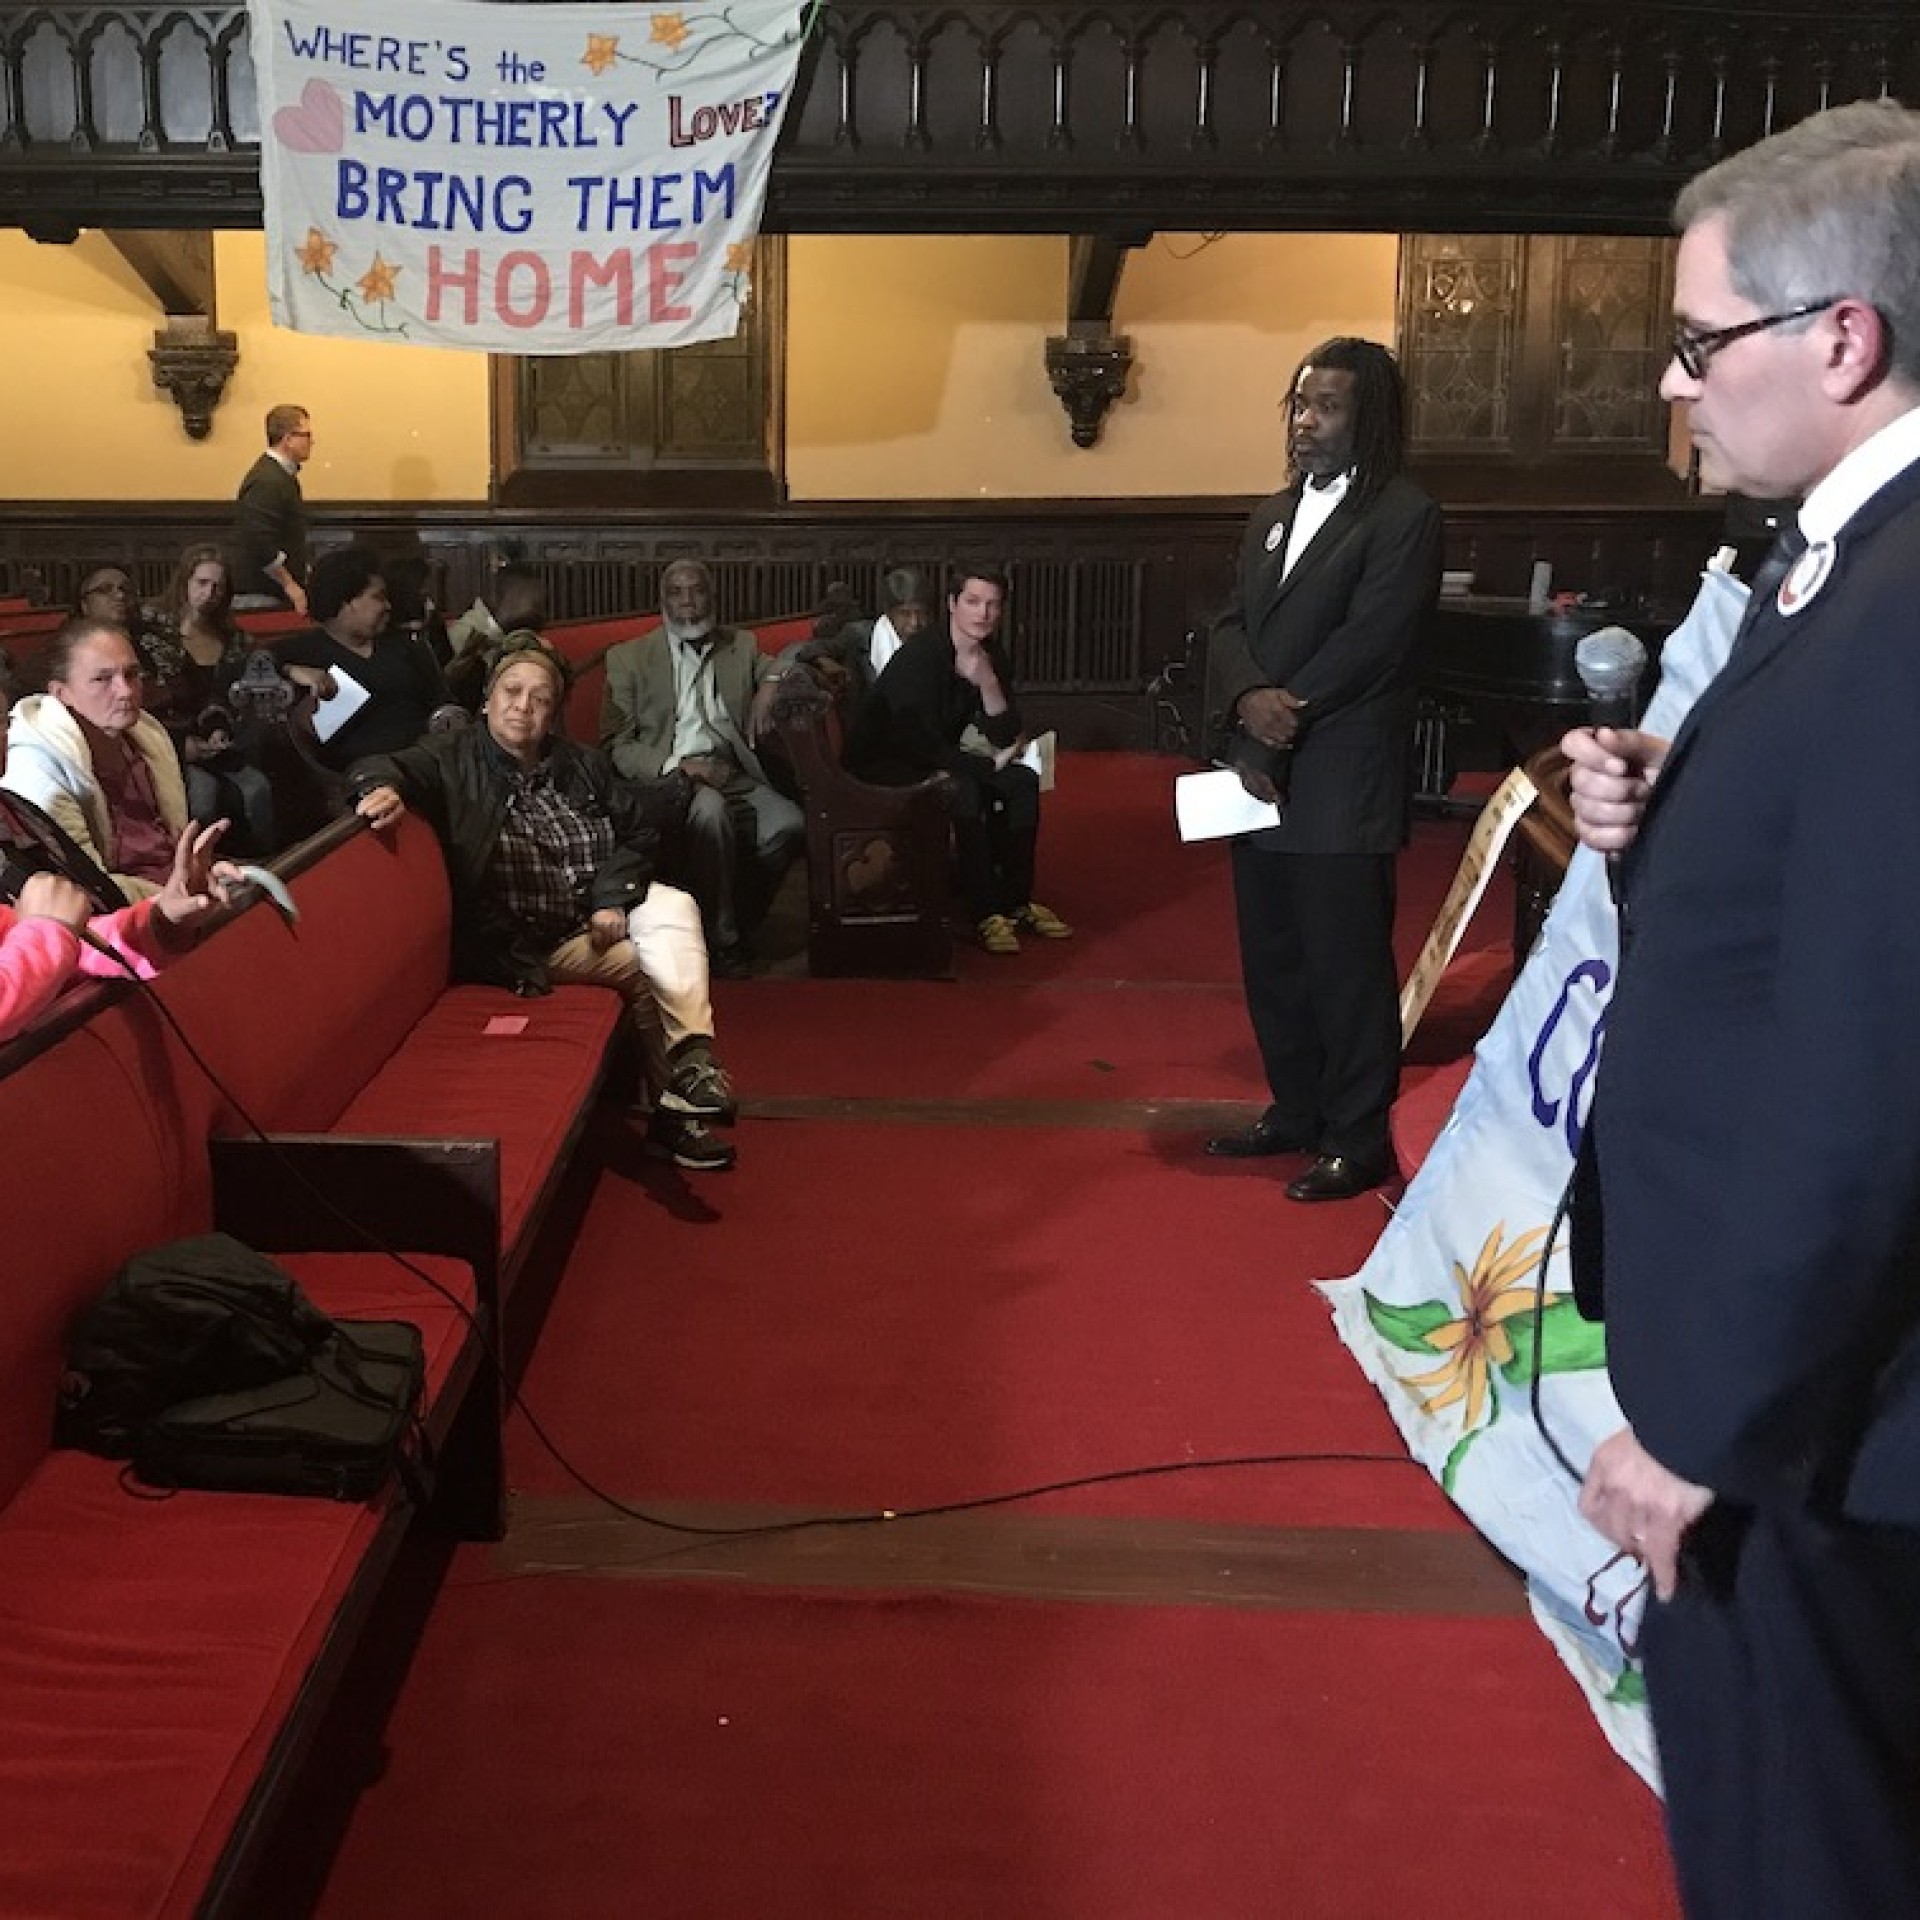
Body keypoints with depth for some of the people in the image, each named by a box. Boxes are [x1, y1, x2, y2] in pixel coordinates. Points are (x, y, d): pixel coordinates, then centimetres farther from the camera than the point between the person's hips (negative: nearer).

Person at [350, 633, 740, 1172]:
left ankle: (693, 1059, -26)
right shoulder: (454, 759, -2)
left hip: (601, 912, 5)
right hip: (524, 943, -5)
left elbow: (638, 826, 10)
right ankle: (676, 1112, -11)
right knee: (645, 967, -21)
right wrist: (383, 787, -41)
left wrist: (613, 896, -8)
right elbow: (381, 767, -14)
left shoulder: (582, 765, 12)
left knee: (673, 906, -22)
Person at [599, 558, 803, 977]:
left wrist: (771, 684, -4)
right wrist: (674, 766, -14)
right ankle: (720, 938, -22)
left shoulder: (740, 645, 20)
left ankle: (737, 921, -7)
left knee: (789, 823, -28)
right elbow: (616, 743, 3)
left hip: (737, 775, 3)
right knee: (711, 807, -37)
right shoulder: (628, 657, 10)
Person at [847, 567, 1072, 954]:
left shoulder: (990, 657, -1)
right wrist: (990, 764, -18)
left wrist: (988, 684, -24)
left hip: (937, 761, 8)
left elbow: (1005, 738, -6)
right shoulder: (920, 656, -25)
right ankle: (986, 914, -24)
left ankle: (1016, 900, 1)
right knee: (962, 791, -32)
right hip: (881, 767, -8)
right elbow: (922, 745, -29)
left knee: (1023, 781, -4)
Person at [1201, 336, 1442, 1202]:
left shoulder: (1404, 516, -7)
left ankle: (1360, 1139, 9)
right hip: (1262, 774, 8)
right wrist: (1249, 699, -13)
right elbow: (1232, 625, 8)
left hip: (1341, 781, -8)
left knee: (1346, 963, -2)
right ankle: (1296, 1111, 28)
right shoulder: (1272, 515, 17)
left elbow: (1368, 642, -15)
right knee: (1271, 959, 14)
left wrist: (1284, 723, -13)